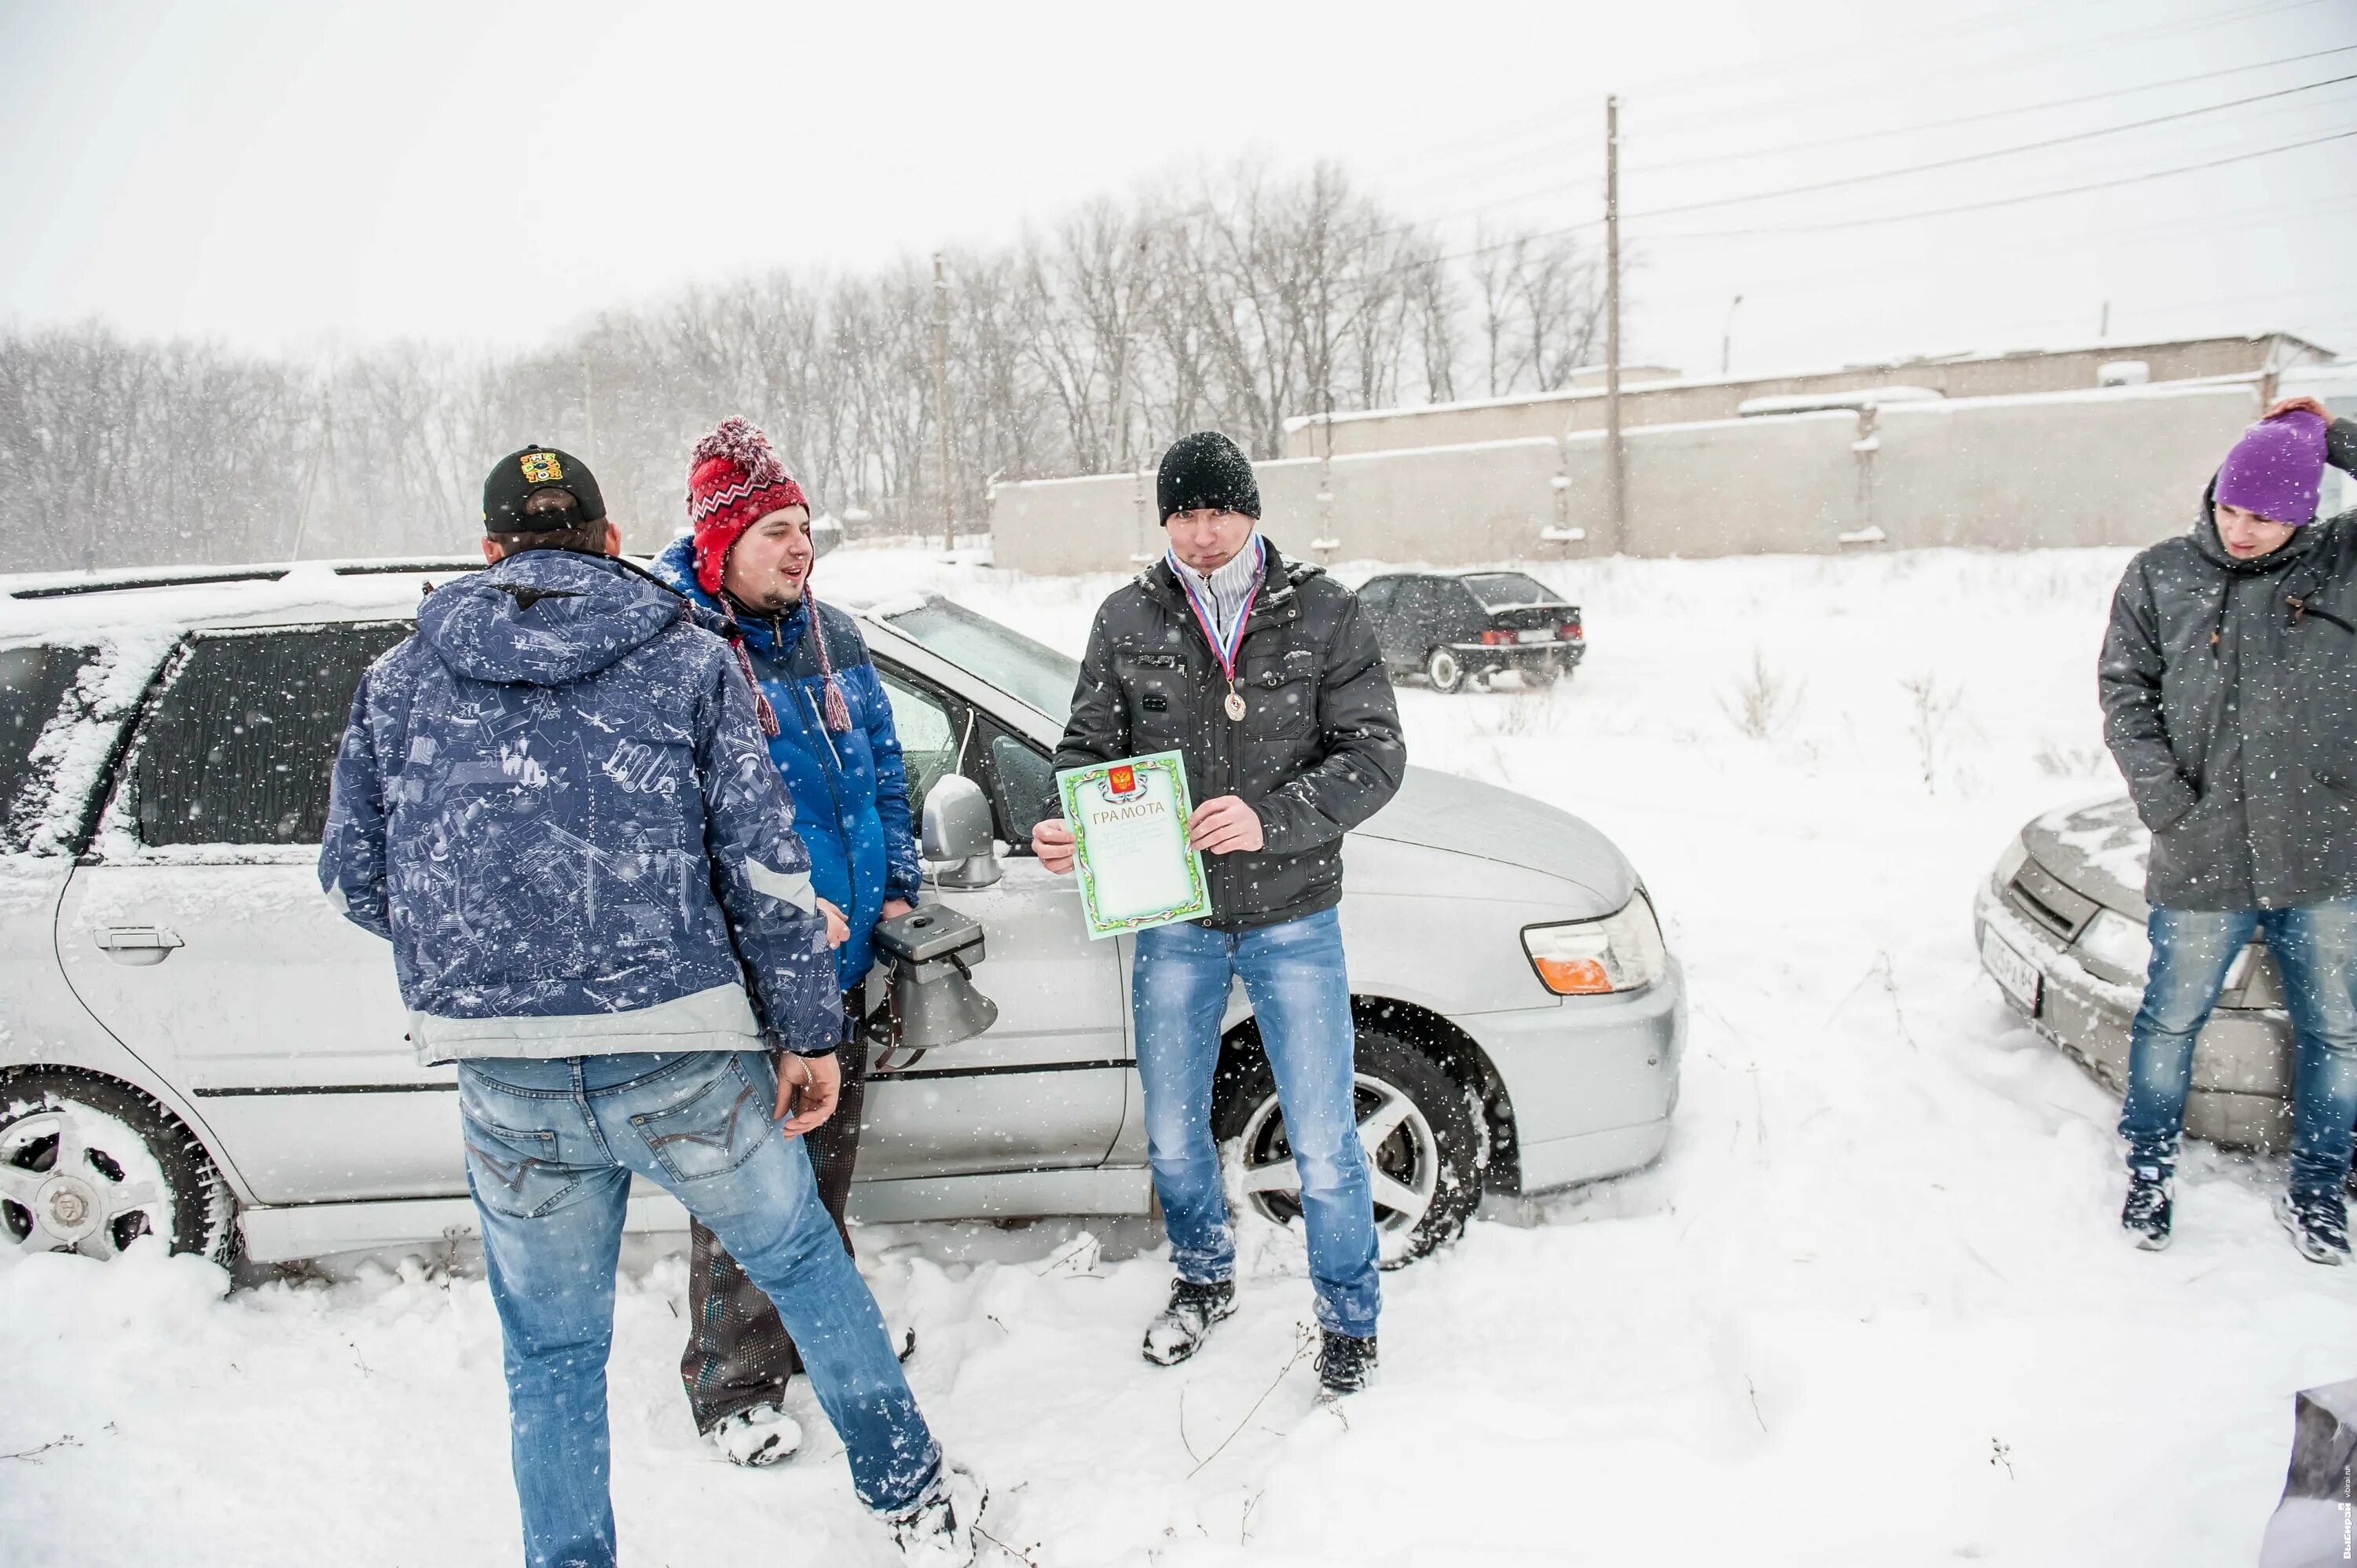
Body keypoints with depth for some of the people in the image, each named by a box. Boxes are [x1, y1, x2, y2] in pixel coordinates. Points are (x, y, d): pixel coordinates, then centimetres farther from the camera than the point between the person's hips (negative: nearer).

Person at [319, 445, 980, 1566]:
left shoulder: (400, 679, 9)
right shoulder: (691, 656, 3)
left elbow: (357, 879, 12)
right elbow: (763, 862, -3)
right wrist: (809, 1033, 4)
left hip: (508, 1083, 1)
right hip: (682, 1056, -1)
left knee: (552, 1355, 19)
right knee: (802, 1261, 20)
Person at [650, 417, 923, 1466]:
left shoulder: (829, 634, 8)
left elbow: (881, 766, 16)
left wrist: (895, 888, 7)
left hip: (839, 952, 7)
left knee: (826, 1151, 21)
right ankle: (734, 1384, 20)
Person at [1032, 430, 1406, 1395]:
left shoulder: (1322, 612, -6)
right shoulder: (1127, 620, 0)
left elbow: (1375, 755, -9)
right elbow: (1089, 748, 5)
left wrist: (1272, 821, -25)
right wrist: (1066, 827, -17)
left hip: (1292, 918, -2)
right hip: (1174, 920, 2)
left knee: (1322, 1144, 5)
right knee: (1173, 1135, 17)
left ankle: (1349, 1316, 30)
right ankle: (1204, 1280, 44)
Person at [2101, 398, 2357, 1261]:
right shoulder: (2160, 577, 1)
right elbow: (2124, 690, -1)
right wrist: (2167, 801, -10)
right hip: (2202, 857, -1)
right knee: (2170, 1021, 11)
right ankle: (2151, 1168, 31)